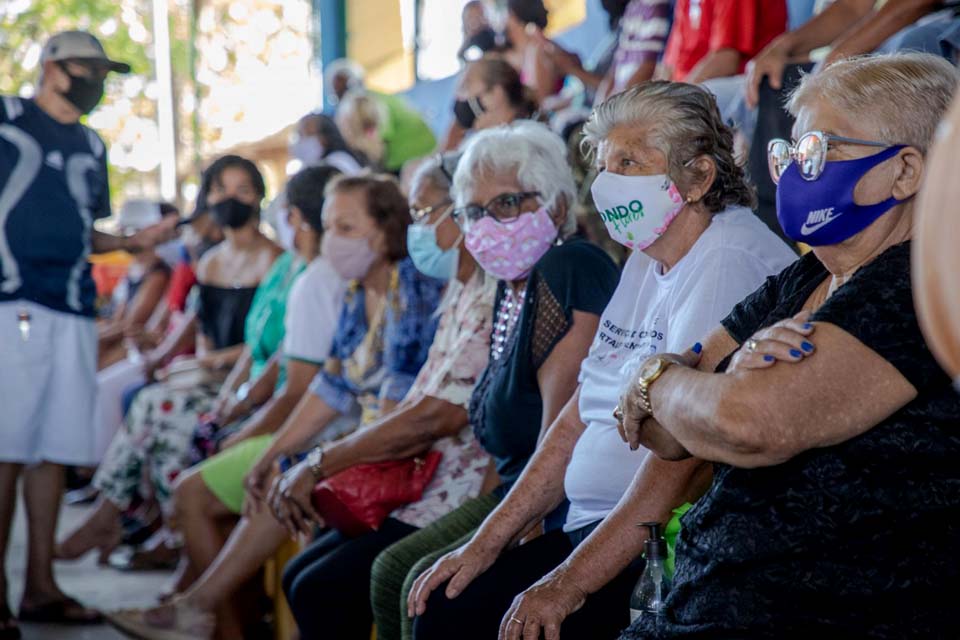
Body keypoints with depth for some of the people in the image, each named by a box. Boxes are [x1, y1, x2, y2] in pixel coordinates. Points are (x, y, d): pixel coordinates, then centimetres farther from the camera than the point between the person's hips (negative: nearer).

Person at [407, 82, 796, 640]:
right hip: (592, 529, 9)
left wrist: (567, 583, -22)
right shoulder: (648, 260, 15)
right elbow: (581, 417, 17)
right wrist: (485, 544, 10)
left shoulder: (730, 263, -16)